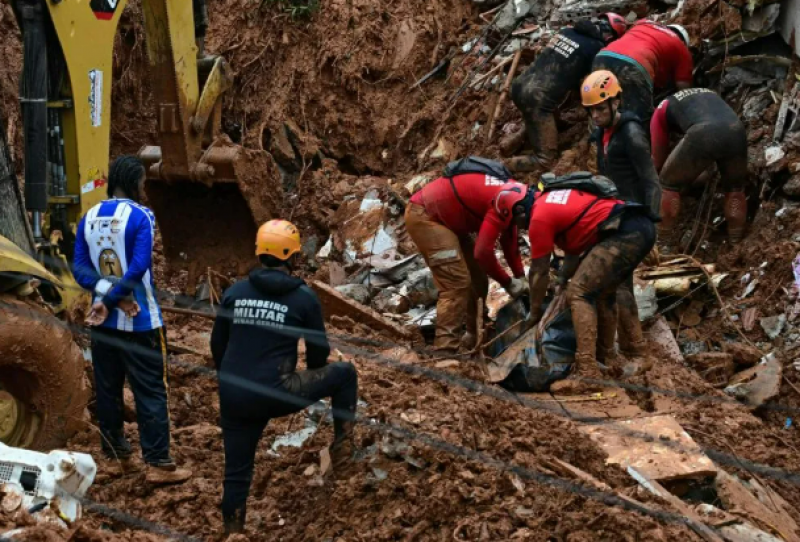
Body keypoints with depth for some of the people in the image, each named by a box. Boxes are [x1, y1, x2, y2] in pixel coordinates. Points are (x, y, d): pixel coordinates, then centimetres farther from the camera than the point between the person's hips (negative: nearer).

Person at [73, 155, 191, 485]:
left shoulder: (88, 219, 5)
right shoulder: (140, 216, -12)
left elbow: (80, 269, 0)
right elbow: (139, 267, -20)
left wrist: (106, 294, -9)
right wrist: (110, 301, -13)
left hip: (104, 321, 6)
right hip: (140, 320, -6)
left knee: (107, 390, 14)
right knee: (151, 392, 0)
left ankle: (117, 456, 24)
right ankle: (158, 464, 0)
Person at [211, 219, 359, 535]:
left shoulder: (234, 292, 6)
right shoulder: (303, 297, -2)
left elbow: (217, 345, 13)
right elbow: (319, 350, 6)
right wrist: (311, 384, 28)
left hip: (234, 399, 4)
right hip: (275, 395, -4)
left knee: (236, 472, 18)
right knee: (344, 374, 16)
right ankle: (342, 449, 18)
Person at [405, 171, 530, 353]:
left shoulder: (515, 199, 6)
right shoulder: (507, 201, -25)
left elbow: (509, 239, 19)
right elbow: (483, 252, -25)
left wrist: (520, 277, 11)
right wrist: (508, 283, -11)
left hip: (446, 218, 11)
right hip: (424, 216, -11)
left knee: (477, 280, 13)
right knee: (456, 283, -16)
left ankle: (475, 337, 25)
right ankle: (444, 350, -16)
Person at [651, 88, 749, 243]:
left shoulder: (663, 109, 31)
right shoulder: (709, 94, 43)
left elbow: (659, 157, 35)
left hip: (702, 134, -4)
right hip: (736, 130, 4)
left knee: (669, 183, 20)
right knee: (735, 187, 28)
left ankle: (663, 241, 22)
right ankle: (736, 242, 31)